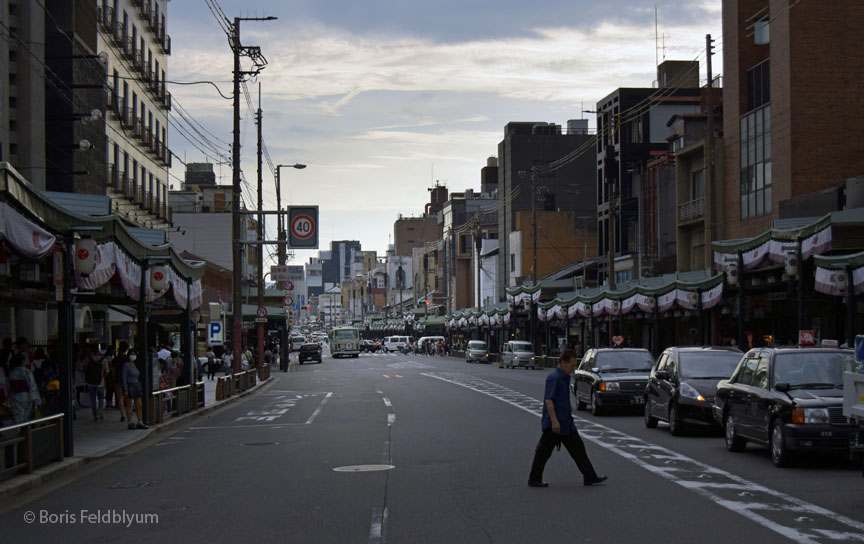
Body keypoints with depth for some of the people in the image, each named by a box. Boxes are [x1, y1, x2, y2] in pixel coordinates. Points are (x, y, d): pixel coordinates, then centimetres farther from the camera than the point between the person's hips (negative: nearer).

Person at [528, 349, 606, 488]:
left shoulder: (564, 377, 13)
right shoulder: (554, 377, -18)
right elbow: (548, 400, -24)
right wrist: (554, 421, -27)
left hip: (566, 423, 10)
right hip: (554, 423, -10)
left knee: (578, 448, 9)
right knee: (544, 452, 0)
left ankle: (590, 477, 12)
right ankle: (534, 479, 9)